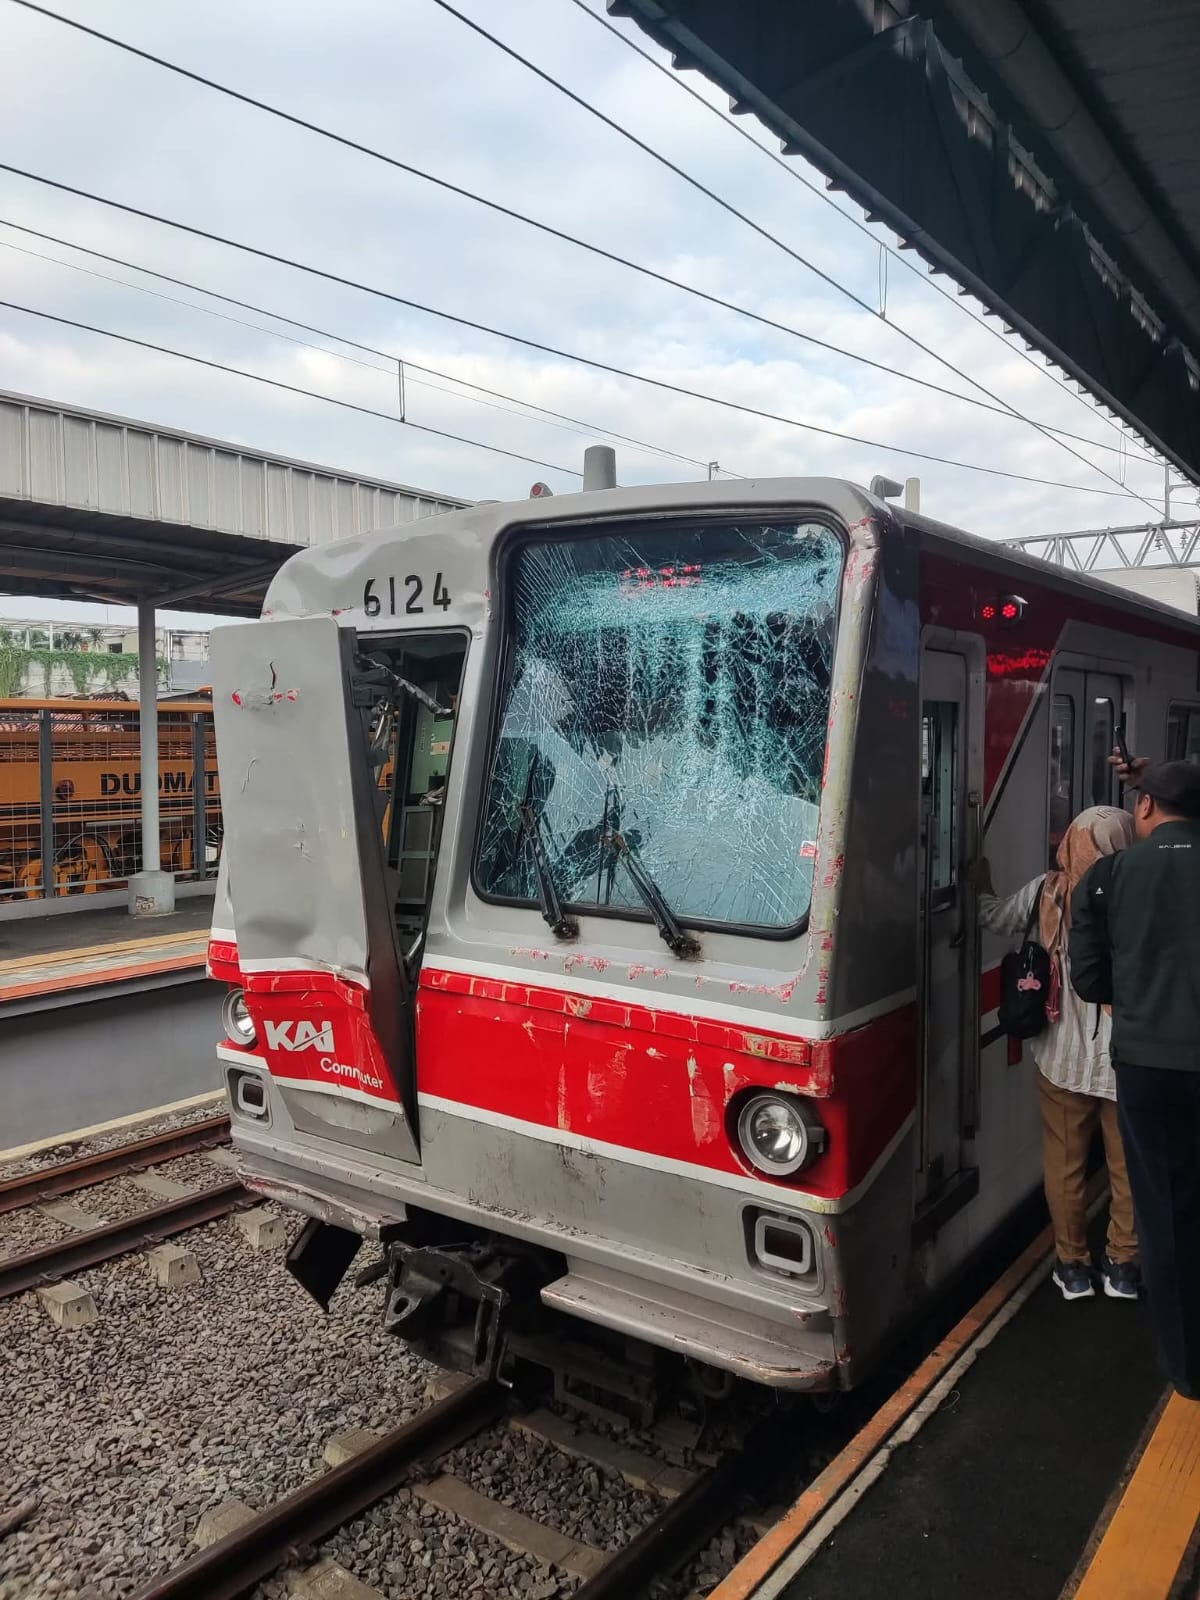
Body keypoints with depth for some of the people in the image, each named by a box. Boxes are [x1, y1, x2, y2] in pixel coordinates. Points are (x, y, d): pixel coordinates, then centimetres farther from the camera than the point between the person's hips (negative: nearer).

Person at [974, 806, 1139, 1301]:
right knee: (1128, 1166, 16)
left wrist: (982, 888, 27)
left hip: (1064, 1058, 1)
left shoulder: (1047, 892, -8)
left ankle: (1072, 1265, 25)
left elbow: (995, 918, 9)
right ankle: (1122, 1265, 27)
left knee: (1064, 1165, 15)